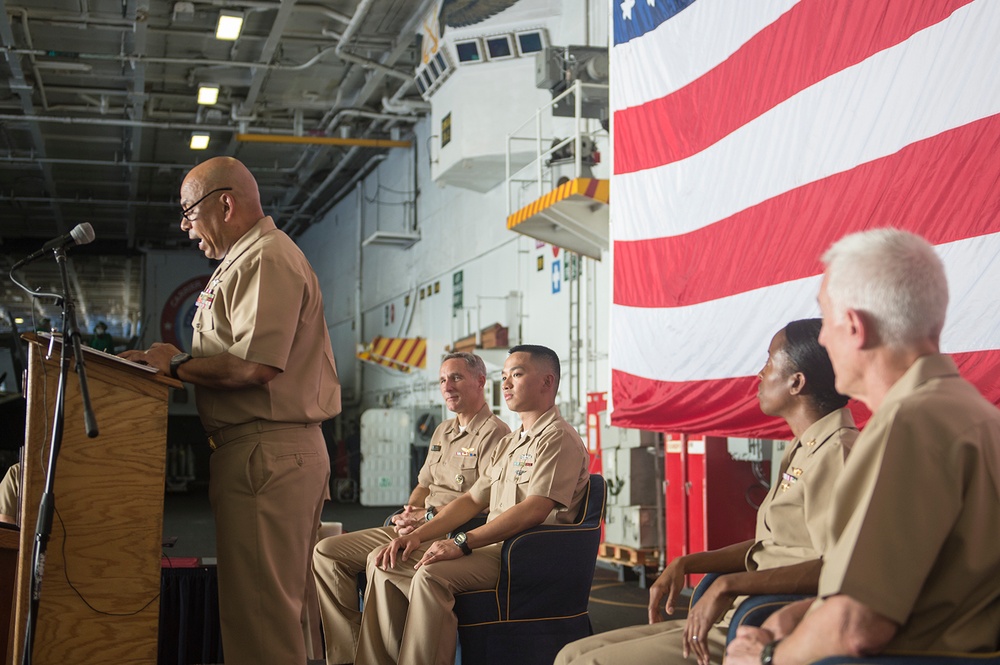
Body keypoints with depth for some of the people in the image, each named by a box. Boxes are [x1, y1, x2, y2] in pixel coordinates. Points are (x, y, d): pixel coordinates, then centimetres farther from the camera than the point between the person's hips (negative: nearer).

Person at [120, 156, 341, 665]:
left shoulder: (266, 260, -9)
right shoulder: (248, 261, 25)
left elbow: (255, 365, -21)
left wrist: (177, 365, -8)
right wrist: (163, 360, 9)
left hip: (266, 449, -11)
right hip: (288, 450, 11)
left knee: (258, 607, -9)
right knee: (278, 601, 12)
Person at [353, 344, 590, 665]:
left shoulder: (559, 439, -9)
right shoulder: (508, 443, 23)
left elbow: (534, 510, -22)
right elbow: (472, 500, 22)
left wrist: (462, 543, -26)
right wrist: (418, 535, 8)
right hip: (493, 545, 10)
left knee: (433, 574, -33)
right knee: (383, 561, -2)